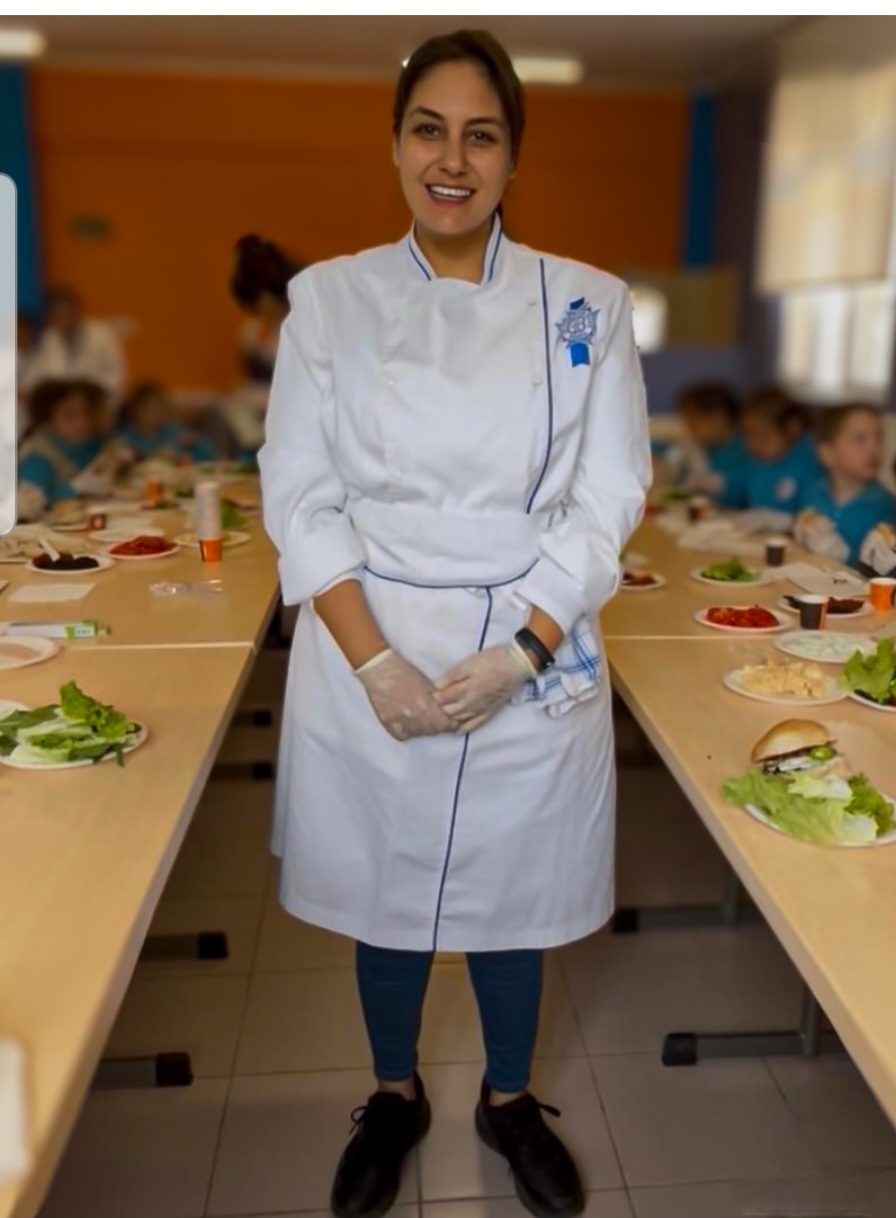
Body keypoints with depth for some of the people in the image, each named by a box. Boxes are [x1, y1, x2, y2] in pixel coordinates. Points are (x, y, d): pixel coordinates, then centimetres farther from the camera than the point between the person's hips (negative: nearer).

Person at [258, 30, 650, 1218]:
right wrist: (375, 663, -15)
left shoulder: (589, 303, -2)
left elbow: (606, 503, -4)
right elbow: (300, 497, -4)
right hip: (369, 659, 1)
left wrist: (516, 653, -15)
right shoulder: (328, 297, -1)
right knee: (381, 888, 17)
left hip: (532, 662, 0)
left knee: (513, 890, 17)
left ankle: (508, 1098, 46)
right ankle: (395, 1095, 46)